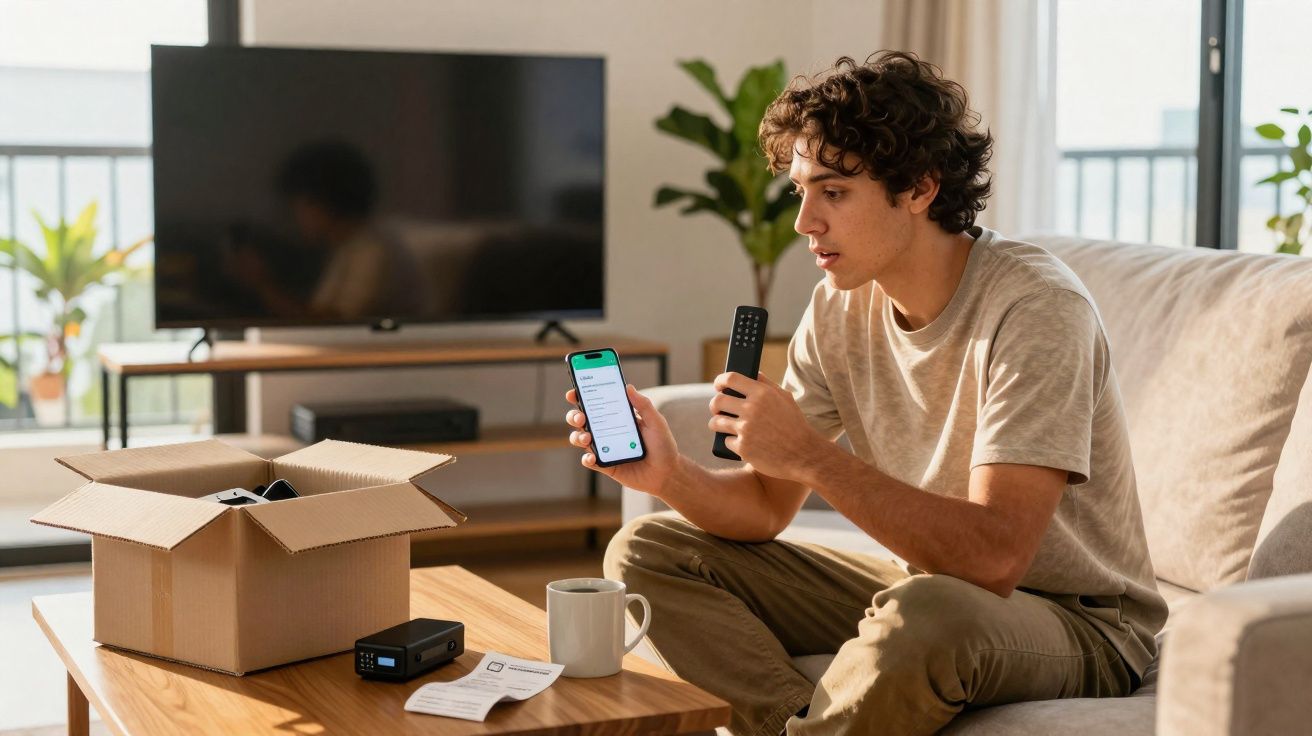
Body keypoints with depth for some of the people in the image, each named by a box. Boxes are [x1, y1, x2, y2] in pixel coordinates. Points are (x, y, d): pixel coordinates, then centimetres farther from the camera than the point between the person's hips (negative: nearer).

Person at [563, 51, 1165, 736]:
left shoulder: (1034, 307, -23)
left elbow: (994, 556, -31)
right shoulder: (840, 306, -1)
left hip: (1076, 625, -7)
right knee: (645, 550, -1)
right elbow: (768, 506, 2)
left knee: (925, 613, -41)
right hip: (921, 582, 7)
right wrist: (669, 474, -18)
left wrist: (812, 456, -32)